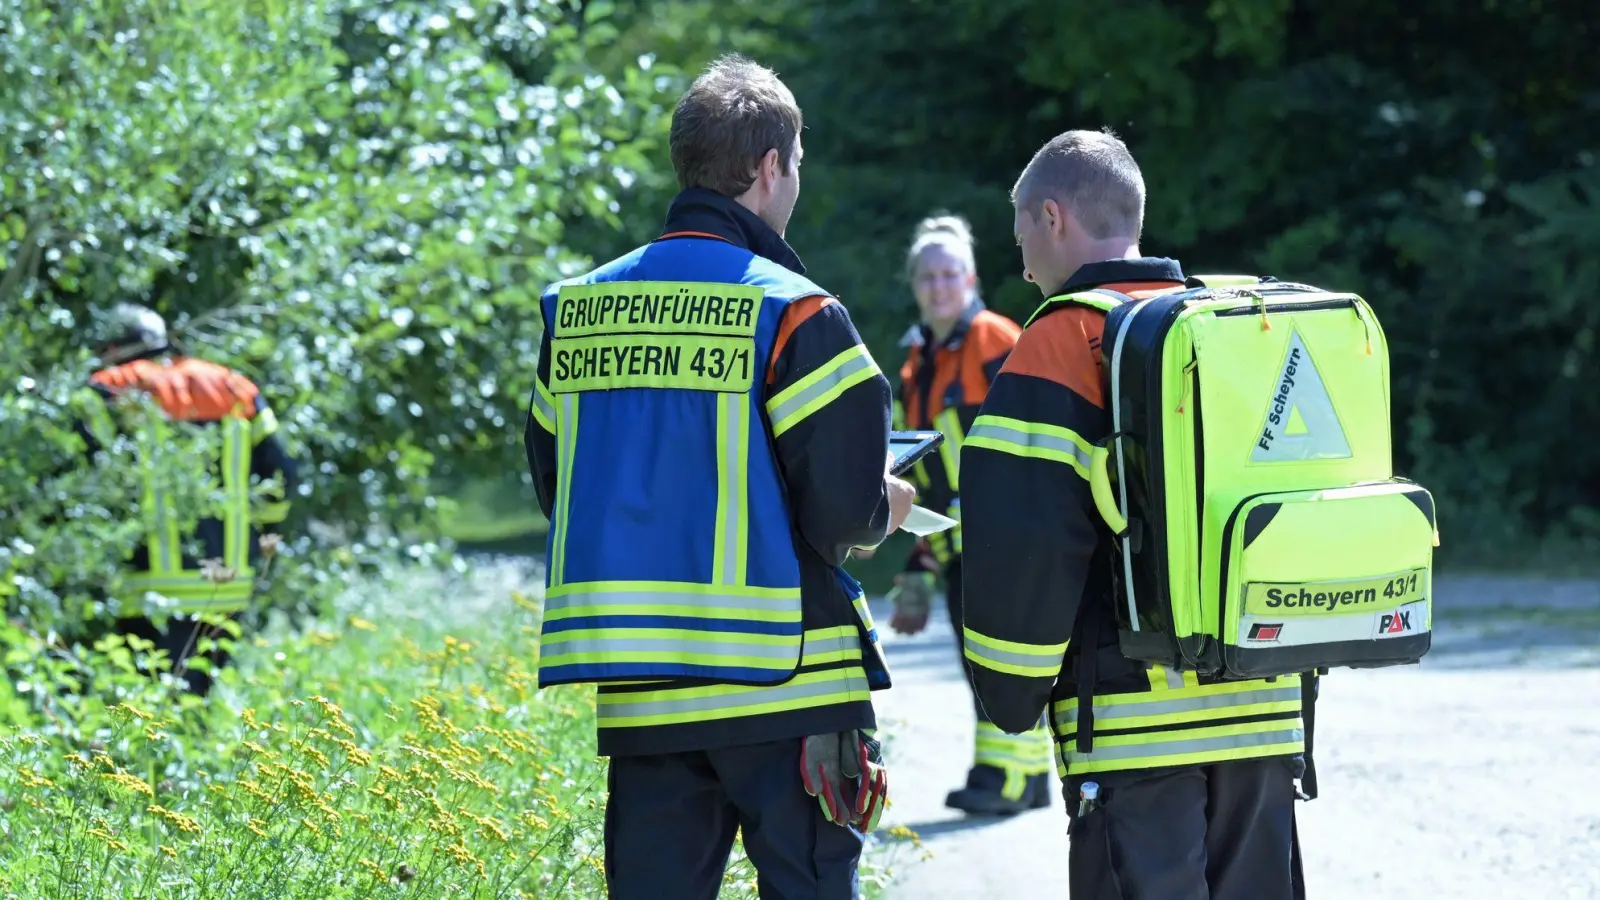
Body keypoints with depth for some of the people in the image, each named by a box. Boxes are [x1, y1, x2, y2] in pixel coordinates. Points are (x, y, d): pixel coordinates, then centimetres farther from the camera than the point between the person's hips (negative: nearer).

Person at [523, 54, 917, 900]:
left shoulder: (576, 309, 7)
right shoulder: (794, 314, -10)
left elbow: (556, 489, 13)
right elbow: (842, 512, -13)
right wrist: (884, 507, 9)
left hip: (638, 698, 5)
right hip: (782, 686, -5)